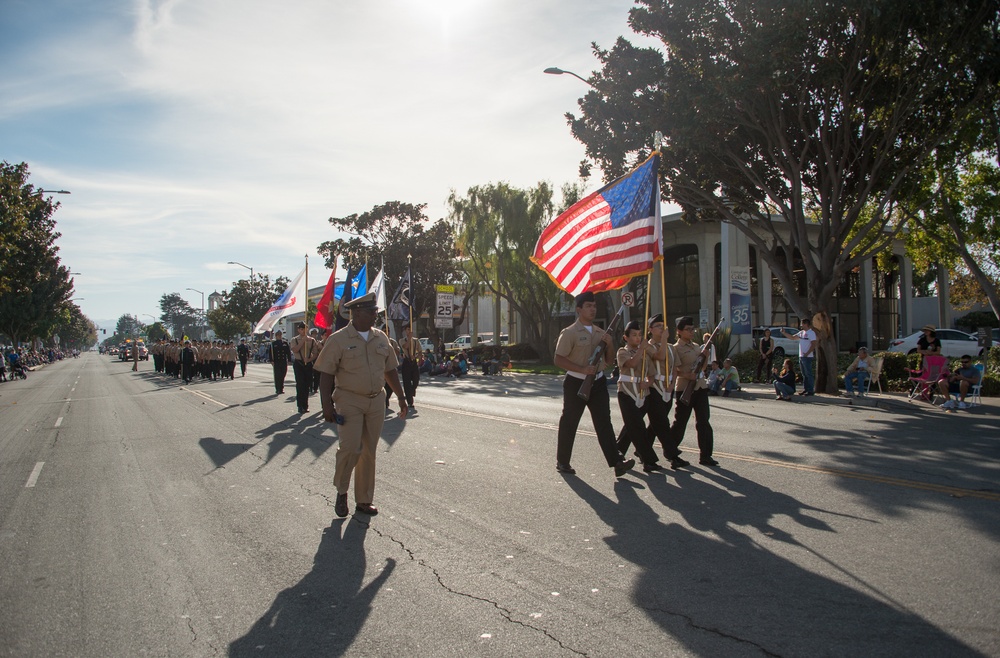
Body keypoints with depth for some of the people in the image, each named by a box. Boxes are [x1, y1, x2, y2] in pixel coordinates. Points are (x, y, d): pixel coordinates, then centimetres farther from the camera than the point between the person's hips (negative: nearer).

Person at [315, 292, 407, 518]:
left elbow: (390, 371, 16)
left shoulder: (381, 338, 9)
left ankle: (364, 501, 19)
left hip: (376, 401, 5)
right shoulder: (339, 340, -6)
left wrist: (401, 398, 15)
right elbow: (326, 375, -7)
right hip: (349, 400, -4)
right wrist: (327, 405, -14)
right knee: (350, 448, -14)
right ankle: (341, 491, 12)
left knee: (369, 451, 8)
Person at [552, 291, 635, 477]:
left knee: (604, 422, -1)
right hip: (576, 383, -5)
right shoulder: (569, 333, -9)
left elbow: (609, 360, 17)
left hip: (598, 383, 5)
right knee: (569, 423, 4)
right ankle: (562, 462, 17)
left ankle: (617, 463, -6)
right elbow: (558, 360, -13)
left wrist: (609, 345, -4)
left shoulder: (600, 333, 12)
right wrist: (582, 369, -21)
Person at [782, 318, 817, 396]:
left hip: (807, 357, -8)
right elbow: (792, 337, 22)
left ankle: (811, 390, -4)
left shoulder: (811, 333, -10)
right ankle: (805, 389, 18)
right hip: (801, 357, 9)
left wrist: (807, 353, -21)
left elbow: (813, 344, -16)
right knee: (804, 374, 12)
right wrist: (784, 333, 13)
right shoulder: (801, 333, 15)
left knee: (809, 374, -7)